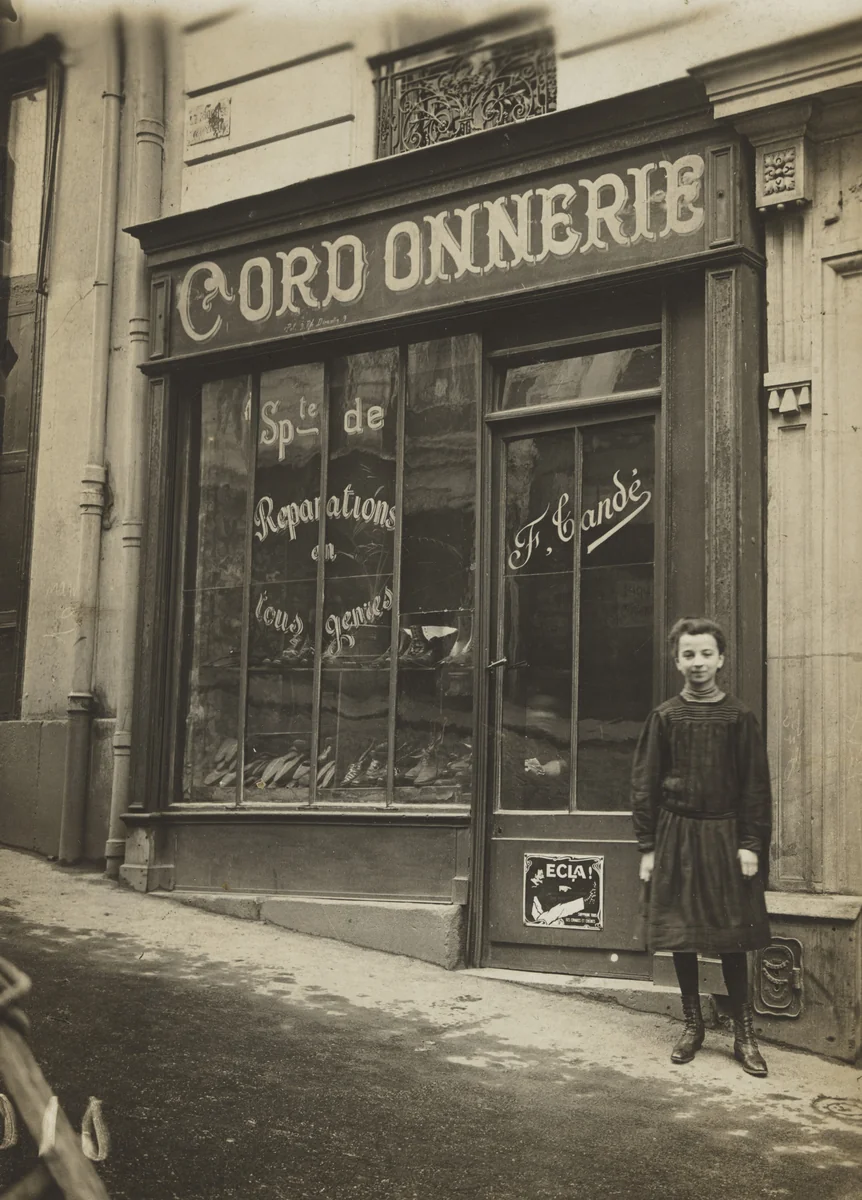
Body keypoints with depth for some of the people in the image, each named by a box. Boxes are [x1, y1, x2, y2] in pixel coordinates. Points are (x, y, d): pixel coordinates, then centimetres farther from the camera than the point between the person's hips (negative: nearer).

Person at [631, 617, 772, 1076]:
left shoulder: (738, 717, 0)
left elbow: (756, 785, 1)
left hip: (725, 836, -1)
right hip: (677, 836, 1)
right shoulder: (664, 717, 1)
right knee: (680, 935, 7)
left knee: (733, 938, 3)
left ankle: (744, 1034, 12)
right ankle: (692, 1024, 22)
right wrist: (647, 845, -2)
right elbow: (644, 784, 2)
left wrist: (751, 844, -5)